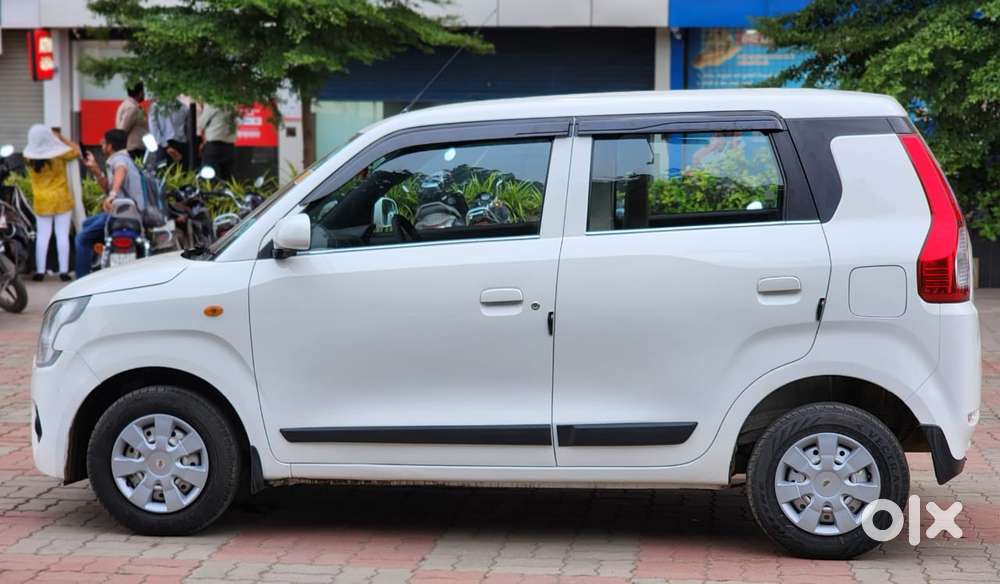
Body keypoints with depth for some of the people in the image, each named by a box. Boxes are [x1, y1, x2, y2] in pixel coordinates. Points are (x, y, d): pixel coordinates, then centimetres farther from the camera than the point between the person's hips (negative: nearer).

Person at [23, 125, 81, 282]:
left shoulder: (30, 158, -6)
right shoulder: (59, 154, -13)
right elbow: (76, 151, 2)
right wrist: (61, 138, 7)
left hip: (42, 201, 2)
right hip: (61, 199, -2)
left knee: (42, 236, 7)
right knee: (62, 235, 2)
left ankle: (40, 271, 4)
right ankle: (64, 271, 0)